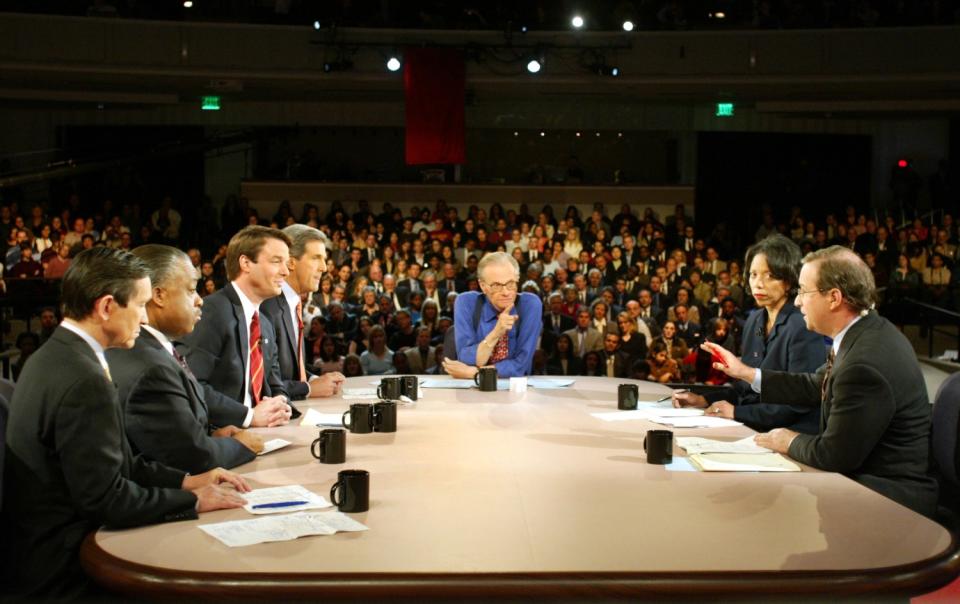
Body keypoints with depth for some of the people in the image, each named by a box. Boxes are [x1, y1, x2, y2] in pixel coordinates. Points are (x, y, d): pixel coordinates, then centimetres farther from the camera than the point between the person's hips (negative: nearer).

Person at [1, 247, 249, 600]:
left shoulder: (54, 356, 5)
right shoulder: (85, 382, -25)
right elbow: (106, 499, -23)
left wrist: (186, 481, 5)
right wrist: (194, 501, -11)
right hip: (63, 570, -9)